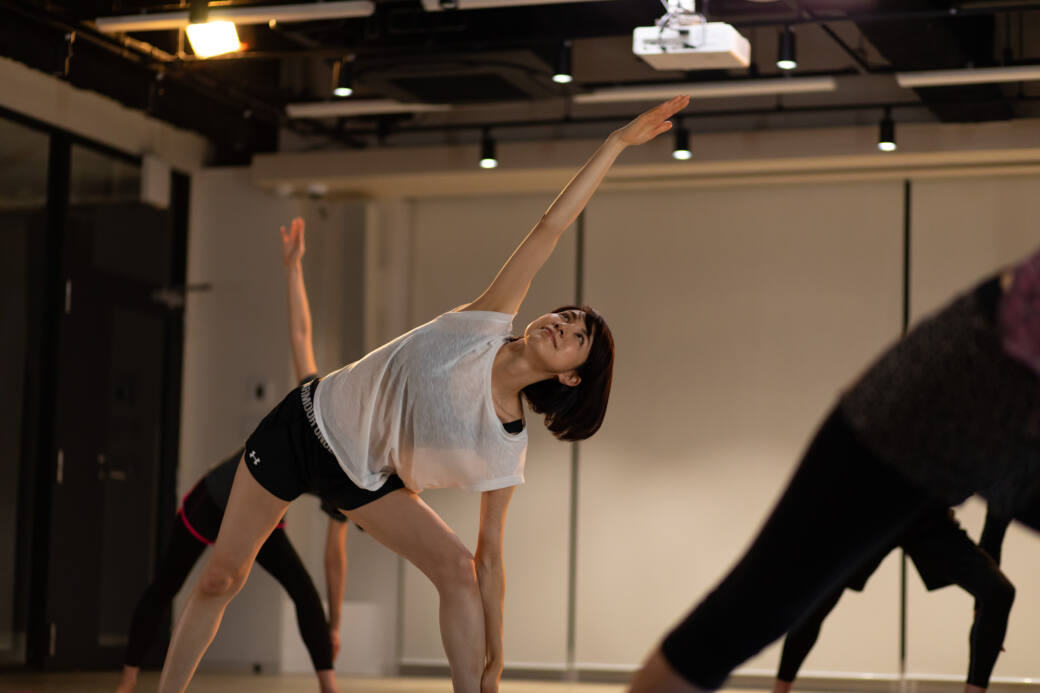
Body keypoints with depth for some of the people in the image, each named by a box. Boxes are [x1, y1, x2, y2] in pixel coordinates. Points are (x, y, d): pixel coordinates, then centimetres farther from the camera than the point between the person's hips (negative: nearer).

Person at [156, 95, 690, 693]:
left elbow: (489, 560, -9)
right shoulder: (488, 323, -17)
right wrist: (615, 144, -23)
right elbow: (550, 229, -21)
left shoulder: (507, 451, -14)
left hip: (367, 481, 1)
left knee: (456, 566, -21)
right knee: (222, 577, 2)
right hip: (307, 424, -1)